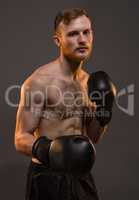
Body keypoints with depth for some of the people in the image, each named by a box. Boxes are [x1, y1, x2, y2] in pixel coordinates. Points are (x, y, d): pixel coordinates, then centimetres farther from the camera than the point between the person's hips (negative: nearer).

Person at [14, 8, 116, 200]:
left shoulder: (89, 81, 8)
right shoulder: (40, 81, -13)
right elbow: (21, 139, -12)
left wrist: (102, 116, -2)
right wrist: (46, 150, -31)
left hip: (81, 176, 6)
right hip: (49, 178, -6)